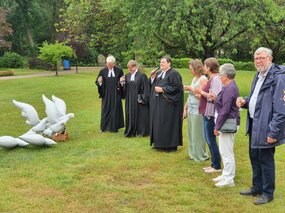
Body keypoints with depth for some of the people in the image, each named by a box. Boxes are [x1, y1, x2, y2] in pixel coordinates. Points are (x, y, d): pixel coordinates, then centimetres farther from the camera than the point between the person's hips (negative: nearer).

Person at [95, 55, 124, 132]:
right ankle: (104, 127, 15)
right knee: (106, 110, 5)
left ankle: (114, 127, 15)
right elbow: (97, 81, 1)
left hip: (116, 94, 0)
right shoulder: (103, 71, -3)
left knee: (115, 110, 5)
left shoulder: (119, 70, -2)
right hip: (106, 94, 0)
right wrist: (99, 82, -20)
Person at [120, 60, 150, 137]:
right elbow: (125, 88, 11)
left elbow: (145, 88, -11)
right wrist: (122, 83, -8)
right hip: (130, 100, 6)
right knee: (131, 115, 10)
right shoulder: (127, 76, 9)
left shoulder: (142, 75, -10)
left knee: (140, 115, 2)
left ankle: (141, 131, 12)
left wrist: (143, 99, -15)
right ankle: (131, 131, 19)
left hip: (139, 100, -6)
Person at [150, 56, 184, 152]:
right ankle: (159, 143, 19)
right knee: (158, 123, 10)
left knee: (167, 123, -5)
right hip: (158, 102, 8)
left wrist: (163, 89, -19)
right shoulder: (158, 73, 16)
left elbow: (176, 87, -17)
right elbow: (152, 85, 18)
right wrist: (153, 78, 1)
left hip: (167, 103, -8)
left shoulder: (174, 74, -9)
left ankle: (170, 145, 4)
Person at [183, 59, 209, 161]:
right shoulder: (194, 79, 15)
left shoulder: (203, 79, -10)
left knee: (198, 134, -3)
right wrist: (185, 109, 19)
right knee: (191, 133, 11)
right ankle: (193, 154, 21)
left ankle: (200, 156, 8)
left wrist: (191, 89, -15)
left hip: (198, 111, -8)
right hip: (191, 111, 8)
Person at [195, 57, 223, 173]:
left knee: (211, 140, -2)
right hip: (207, 113, 10)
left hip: (211, 114, -10)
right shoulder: (211, 79, 14)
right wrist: (201, 93, 10)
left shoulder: (216, 79, -16)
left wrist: (201, 92, -14)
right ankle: (213, 164, 24)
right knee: (209, 139, 15)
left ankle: (217, 166, 8)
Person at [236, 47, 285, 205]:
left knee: (266, 160, 3)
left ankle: (268, 193, 19)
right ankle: (257, 187, 34)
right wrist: (245, 101, 2)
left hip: (265, 127, -9)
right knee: (254, 157, 18)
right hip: (254, 125, 9)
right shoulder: (259, 76, 12)